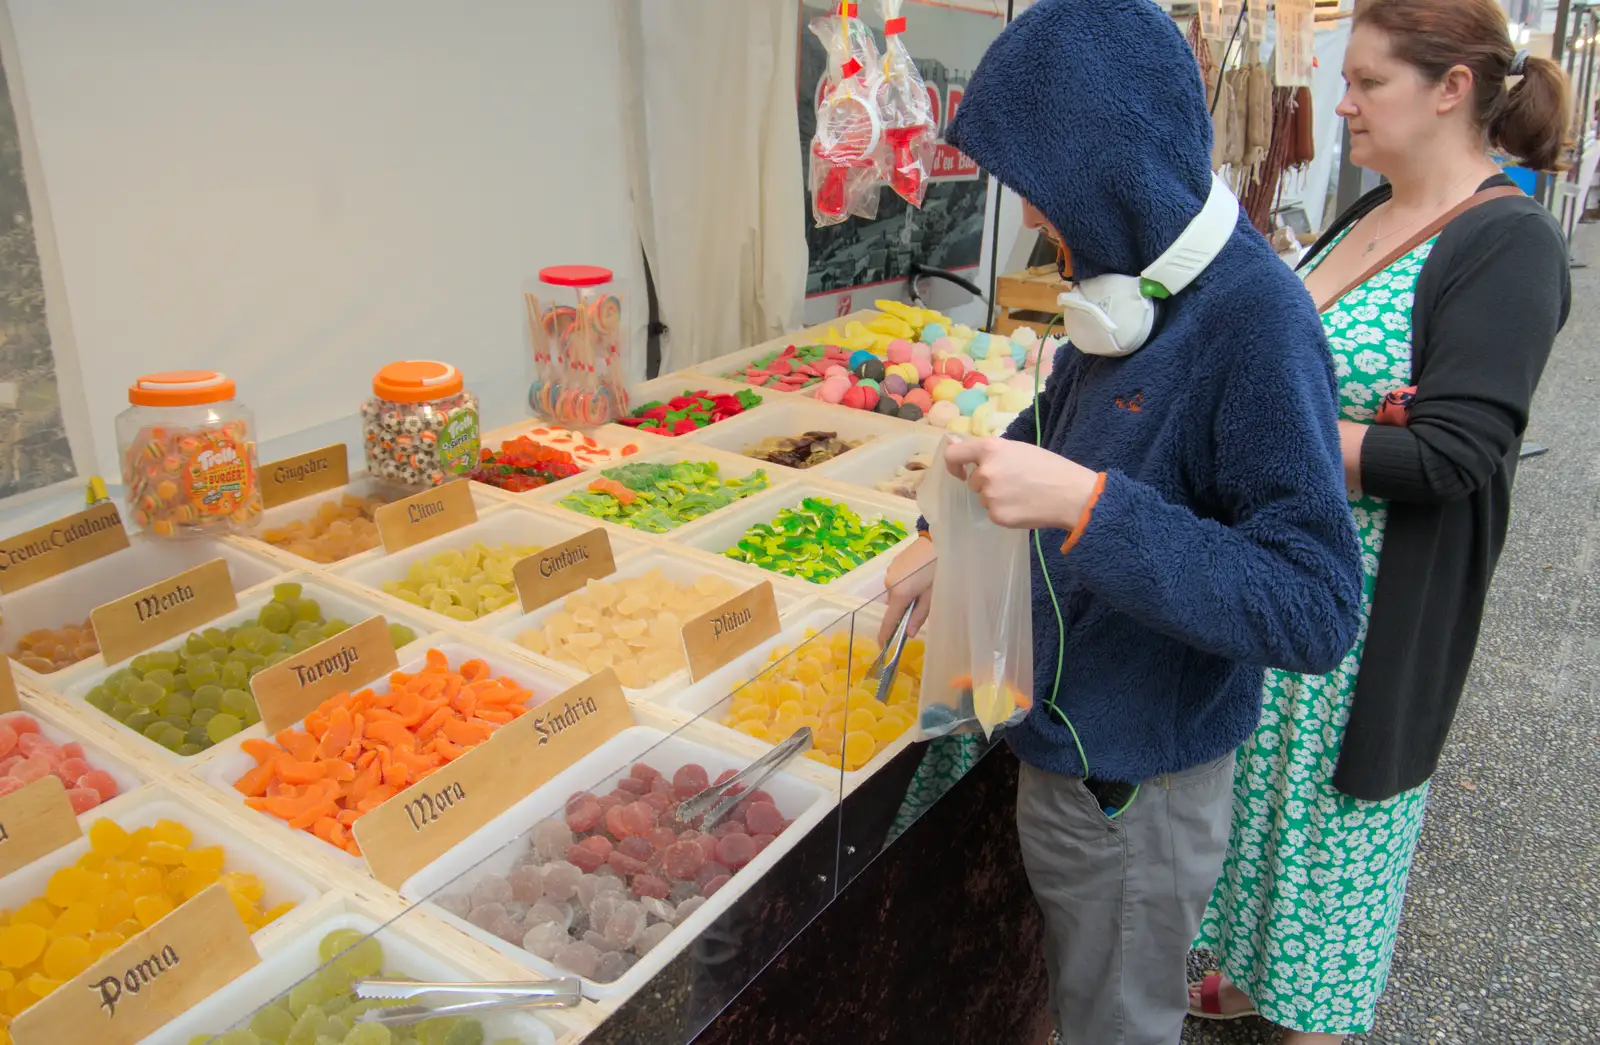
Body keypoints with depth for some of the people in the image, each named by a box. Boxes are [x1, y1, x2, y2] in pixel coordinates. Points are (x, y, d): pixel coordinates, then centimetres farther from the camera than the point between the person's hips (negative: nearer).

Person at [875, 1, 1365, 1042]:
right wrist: (948, 536, 10)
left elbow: (1316, 609, -30)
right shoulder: (1142, 282, -1)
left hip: (1140, 779, -8)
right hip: (1069, 738, 8)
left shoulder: (1256, 317, -27)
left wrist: (1083, 505, -37)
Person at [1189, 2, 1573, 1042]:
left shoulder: (1510, 243, -17)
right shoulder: (1368, 216, 7)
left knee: (1337, 800, 10)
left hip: (1378, 602, -7)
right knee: (1259, 773, 20)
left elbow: (1448, 458, -24)